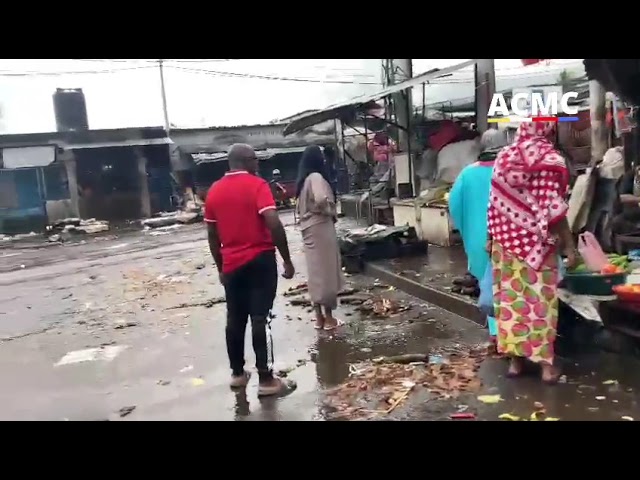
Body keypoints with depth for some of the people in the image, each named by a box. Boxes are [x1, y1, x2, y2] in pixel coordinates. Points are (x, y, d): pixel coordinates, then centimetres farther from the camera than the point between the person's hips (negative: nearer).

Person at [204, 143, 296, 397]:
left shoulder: (214, 191, 9)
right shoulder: (257, 185, -8)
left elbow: (212, 235, 12)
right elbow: (274, 224, -19)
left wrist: (220, 267, 20)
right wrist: (287, 260, -12)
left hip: (232, 265, 6)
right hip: (260, 261, -5)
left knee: (235, 320, 14)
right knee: (260, 319, -3)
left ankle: (237, 374, 25)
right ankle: (266, 380, 1)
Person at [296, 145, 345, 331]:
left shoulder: (302, 181, 13)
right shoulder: (316, 177, -13)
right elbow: (322, 199, -29)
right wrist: (331, 212, -12)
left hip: (308, 229, 8)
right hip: (320, 227, -8)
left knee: (315, 272, 11)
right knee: (326, 271, -1)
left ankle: (319, 317, 17)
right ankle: (329, 318, 6)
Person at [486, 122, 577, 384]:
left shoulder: (504, 156, 4)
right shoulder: (549, 159, -10)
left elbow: (496, 204, 6)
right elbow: (553, 209, -14)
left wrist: (492, 237, 14)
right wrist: (569, 245, -9)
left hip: (507, 241, 4)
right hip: (537, 243, -4)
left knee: (511, 297, 9)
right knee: (539, 300, 4)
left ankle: (515, 358, 17)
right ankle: (545, 362, 11)